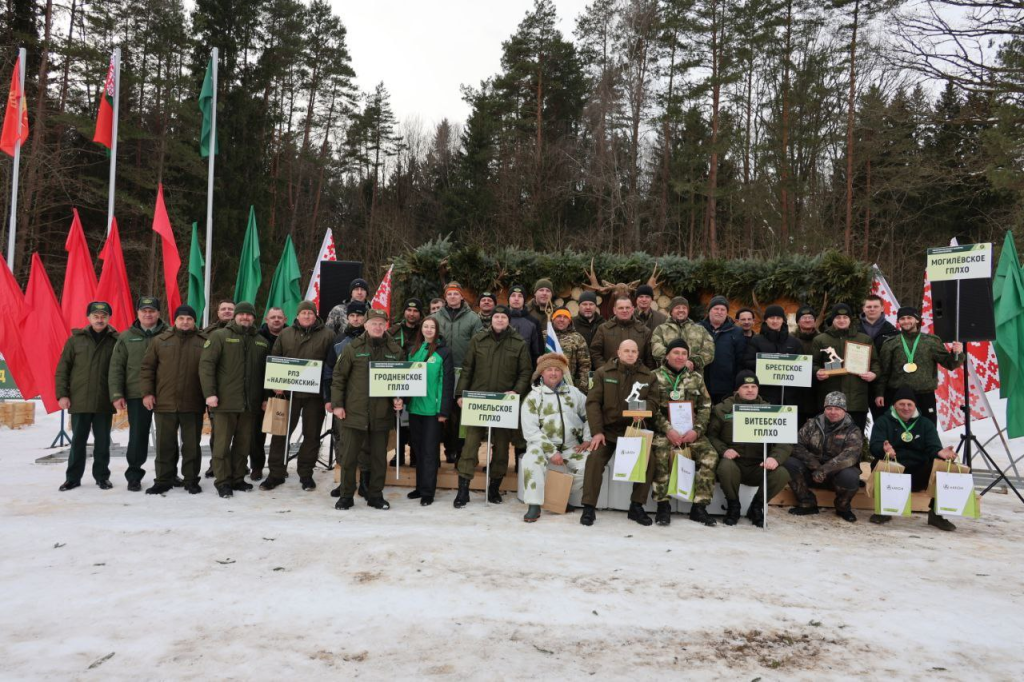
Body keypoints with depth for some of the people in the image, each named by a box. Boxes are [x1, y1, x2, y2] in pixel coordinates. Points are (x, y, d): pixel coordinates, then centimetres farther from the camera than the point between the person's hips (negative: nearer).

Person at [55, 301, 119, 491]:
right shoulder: (75, 340, 3)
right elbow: (62, 369, 5)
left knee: (102, 442, 8)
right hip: (79, 401, 1)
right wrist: (62, 394, -3)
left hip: (104, 402, 0)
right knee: (78, 441, 9)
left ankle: (102, 476, 19)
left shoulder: (116, 341, 1)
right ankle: (73, 477, 20)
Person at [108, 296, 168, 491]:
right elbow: (116, 367, 4)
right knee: (137, 437, 4)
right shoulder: (126, 337, 6)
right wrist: (117, 395, -4)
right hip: (137, 395, 1)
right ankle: (134, 475, 17)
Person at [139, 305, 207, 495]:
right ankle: (164, 480, 20)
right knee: (165, 444, 9)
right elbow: (147, 367, 7)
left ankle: (191, 480, 16)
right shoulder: (160, 340, 6)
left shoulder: (204, 342, 2)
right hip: (164, 403, 1)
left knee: (192, 445, 6)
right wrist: (147, 392, -1)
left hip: (193, 405, -1)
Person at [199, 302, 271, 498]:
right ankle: (222, 481, 9)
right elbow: (206, 365, -7)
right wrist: (209, 393, -14)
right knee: (222, 443, 1)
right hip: (224, 401, -4)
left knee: (243, 443, 10)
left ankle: (238, 478, 21)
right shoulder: (219, 336, 0)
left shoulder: (262, 342, 14)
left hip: (250, 403, 4)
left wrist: (266, 397, 13)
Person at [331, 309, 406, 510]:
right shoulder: (353, 348, -1)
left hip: (382, 414, 2)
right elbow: (338, 377, 1)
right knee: (349, 456, 6)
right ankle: (346, 495, 19)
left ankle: (375, 495, 23)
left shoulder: (395, 351, 4)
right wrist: (337, 404, -4)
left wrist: (399, 399, -3)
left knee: (379, 456, 10)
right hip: (354, 412, -2)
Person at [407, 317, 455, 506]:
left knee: (430, 451, 1)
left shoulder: (444, 351, -5)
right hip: (415, 407, 5)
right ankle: (420, 486, 23)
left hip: (433, 409, -5)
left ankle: (427, 492, 7)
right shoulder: (414, 350, 10)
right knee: (418, 449, 12)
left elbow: (448, 382, -8)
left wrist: (444, 411, -12)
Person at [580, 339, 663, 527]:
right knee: (595, 460, -23)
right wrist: (596, 431, -15)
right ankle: (589, 507, -12)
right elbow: (593, 402, -5)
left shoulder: (649, 376, 7)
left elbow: (654, 401, 3)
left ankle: (636, 507, -1)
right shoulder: (603, 372, 1)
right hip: (607, 429, -1)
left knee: (648, 461, -18)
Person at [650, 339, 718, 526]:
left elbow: (705, 407, 9)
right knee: (660, 456, -32)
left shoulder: (696, 377, 14)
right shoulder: (656, 376, 5)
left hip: (692, 430, 3)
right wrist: (667, 429, -17)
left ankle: (699, 507, -11)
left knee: (710, 456, -21)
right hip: (664, 430, -3)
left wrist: (697, 430, -8)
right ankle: (663, 505, -18)